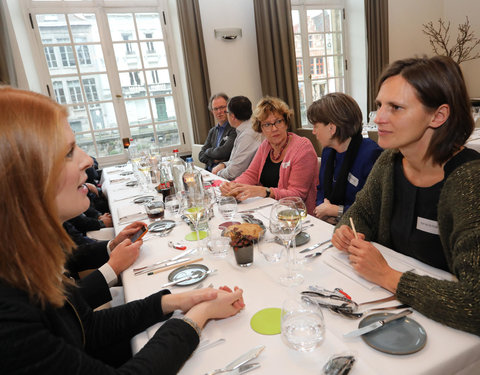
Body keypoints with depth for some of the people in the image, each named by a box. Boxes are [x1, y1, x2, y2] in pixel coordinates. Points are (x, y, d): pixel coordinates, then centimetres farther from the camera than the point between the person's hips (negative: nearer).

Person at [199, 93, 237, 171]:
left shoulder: (234, 129, -7)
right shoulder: (212, 131, 17)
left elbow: (223, 152, -17)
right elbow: (201, 155, 12)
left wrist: (208, 151, 2)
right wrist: (214, 160, -8)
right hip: (209, 172, 7)